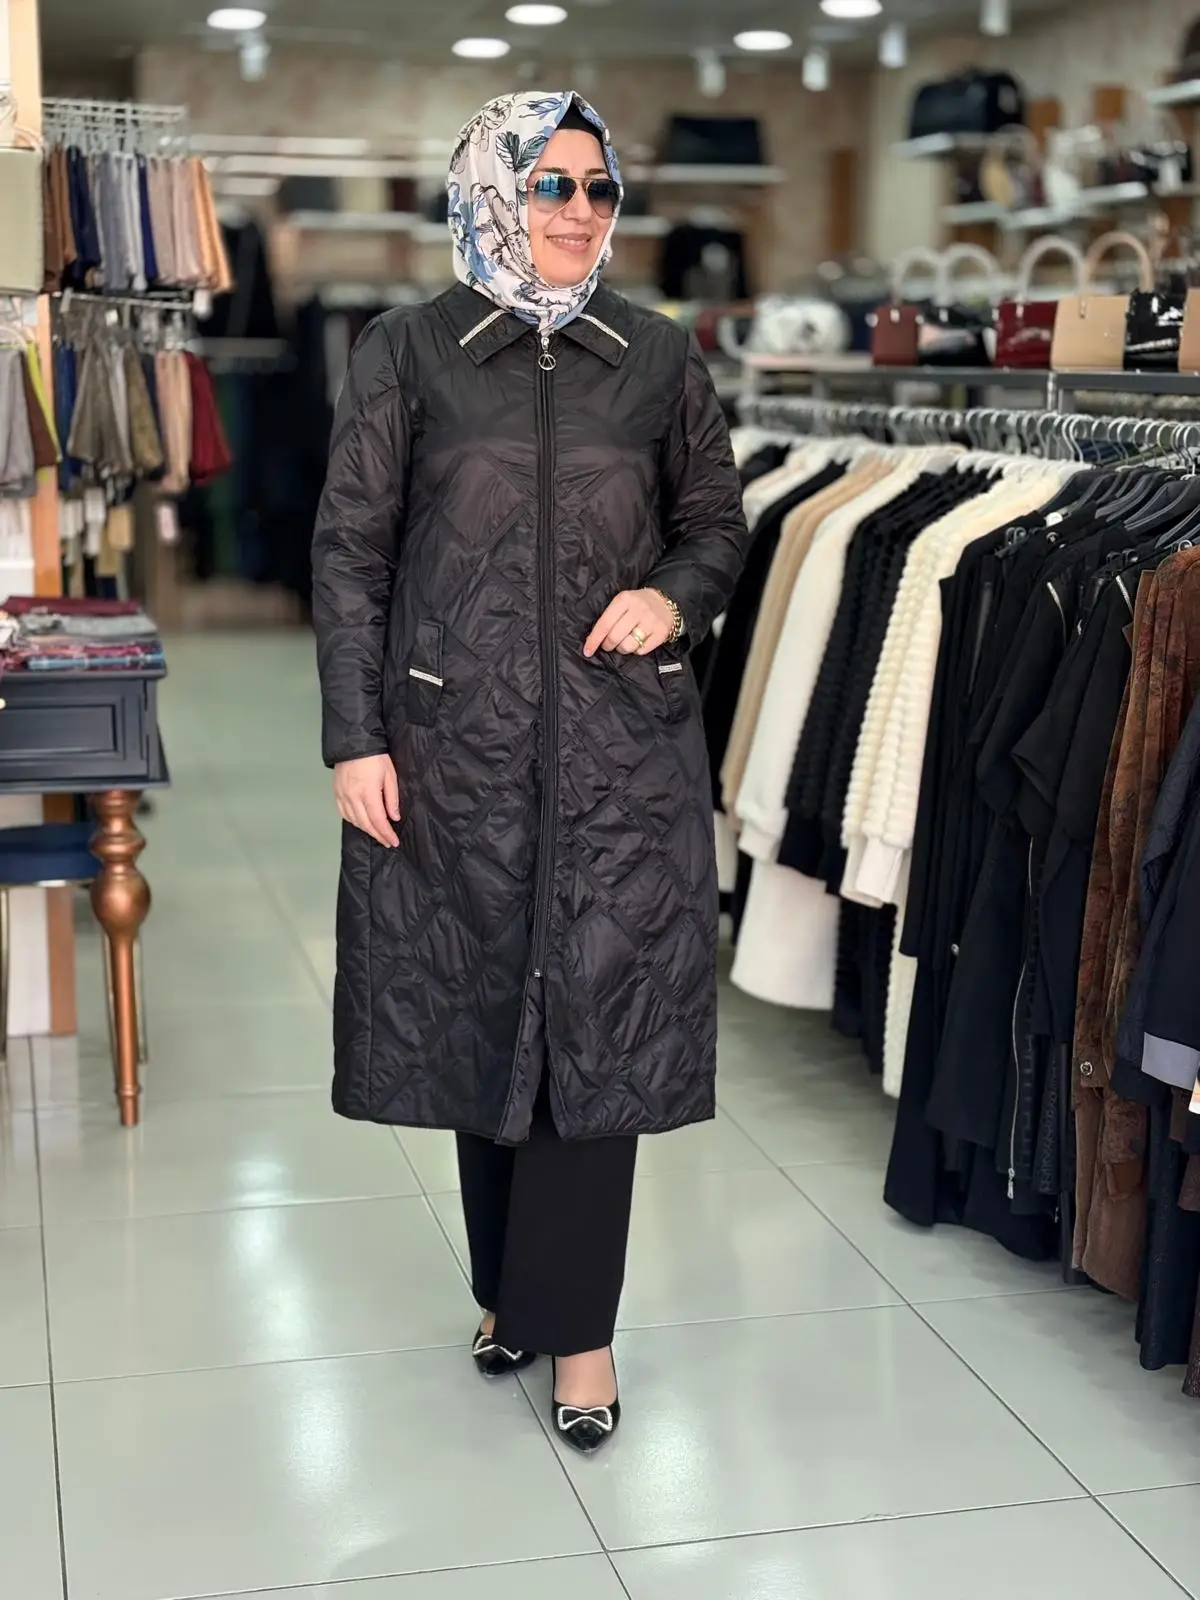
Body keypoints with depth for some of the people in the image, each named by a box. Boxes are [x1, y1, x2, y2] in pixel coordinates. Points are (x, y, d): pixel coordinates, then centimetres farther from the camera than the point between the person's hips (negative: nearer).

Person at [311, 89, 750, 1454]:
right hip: (458, 739, 0)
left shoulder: (658, 357, 6)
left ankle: (570, 1318, 11)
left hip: (622, 741, 1)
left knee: (600, 1018, -1)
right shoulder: (408, 354, 1)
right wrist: (355, 738, -6)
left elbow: (717, 522, 15)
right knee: (483, 1007, 9)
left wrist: (677, 595, -7)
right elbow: (349, 553, 0)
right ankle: (517, 1283, 28)